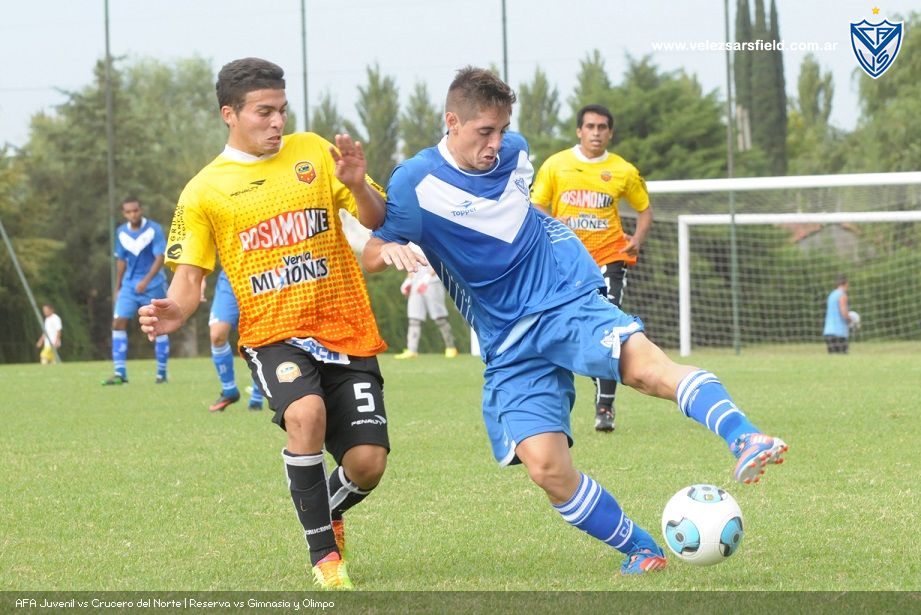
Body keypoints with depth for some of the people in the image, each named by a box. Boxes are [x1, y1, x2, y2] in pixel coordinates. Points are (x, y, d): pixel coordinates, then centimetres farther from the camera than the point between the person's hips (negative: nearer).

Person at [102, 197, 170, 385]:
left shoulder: (154, 229, -12)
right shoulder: (121, 233, 3)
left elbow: (160, 258, -18)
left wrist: (146, 281, -29)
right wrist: (117, 287, 16)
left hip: (153, 285, -4)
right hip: (129, 285, 4)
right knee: (118, 322, -9)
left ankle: (161, 372, 13)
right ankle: (120, 373, -8)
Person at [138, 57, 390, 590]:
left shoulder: (313, 152, 7)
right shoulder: (205, 191, 3)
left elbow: (379, 221, 5)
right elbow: (190, 273, 2)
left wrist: (357, 186, -17)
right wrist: (173, 313, -20)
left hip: (346, 329, 2)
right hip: (273, 333, -2)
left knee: (367, 463, -7)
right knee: (305, 412, -33)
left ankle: (326, 512, 31)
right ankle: (323, 551, -17)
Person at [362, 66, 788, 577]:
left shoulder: (515, 153, 7)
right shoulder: (415, 183, -5)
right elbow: (369, 258, 0)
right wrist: (390, 250, -21)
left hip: (569, 304, 1)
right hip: (510, 349, -1)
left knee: (644, 364, -32)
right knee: (545, 467, -17)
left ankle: (745, 441, -50)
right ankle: (639, 549, 2)